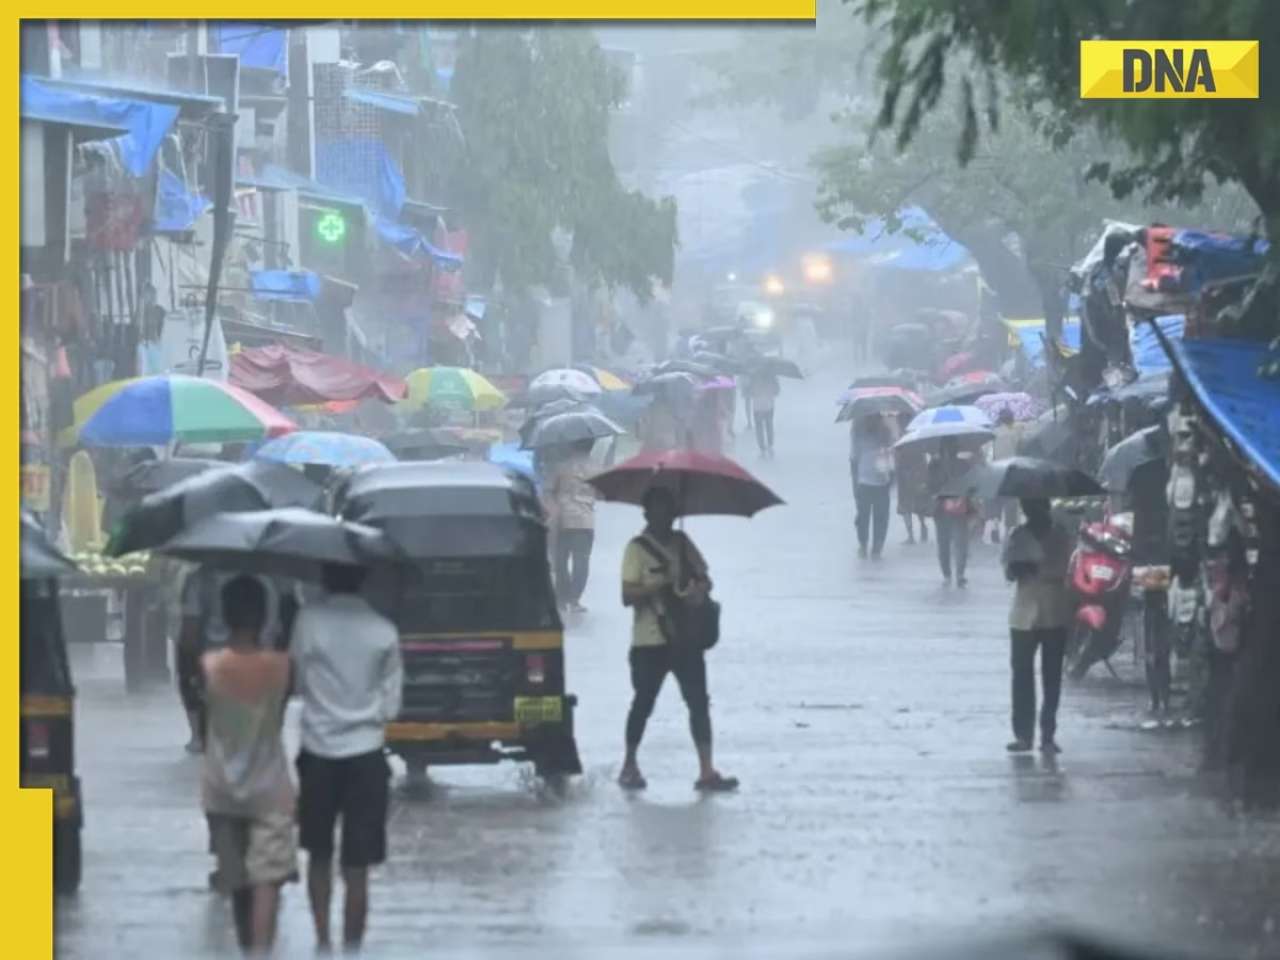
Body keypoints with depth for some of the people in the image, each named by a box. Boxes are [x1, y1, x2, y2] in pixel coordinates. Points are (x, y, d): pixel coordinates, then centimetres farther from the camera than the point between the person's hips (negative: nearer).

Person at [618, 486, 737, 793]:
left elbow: (704, 579, 14)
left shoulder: (682, 542, 11)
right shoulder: (637, 549, -6)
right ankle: (629, 765, 22)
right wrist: (659, 585, -26)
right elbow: (627, 596, -14)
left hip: (686, 638, 5)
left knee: (699, 702, -3)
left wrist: (699, 587, -9)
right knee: (644, 702, 6)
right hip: (650, 640, -5)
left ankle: (707, 771, -5)